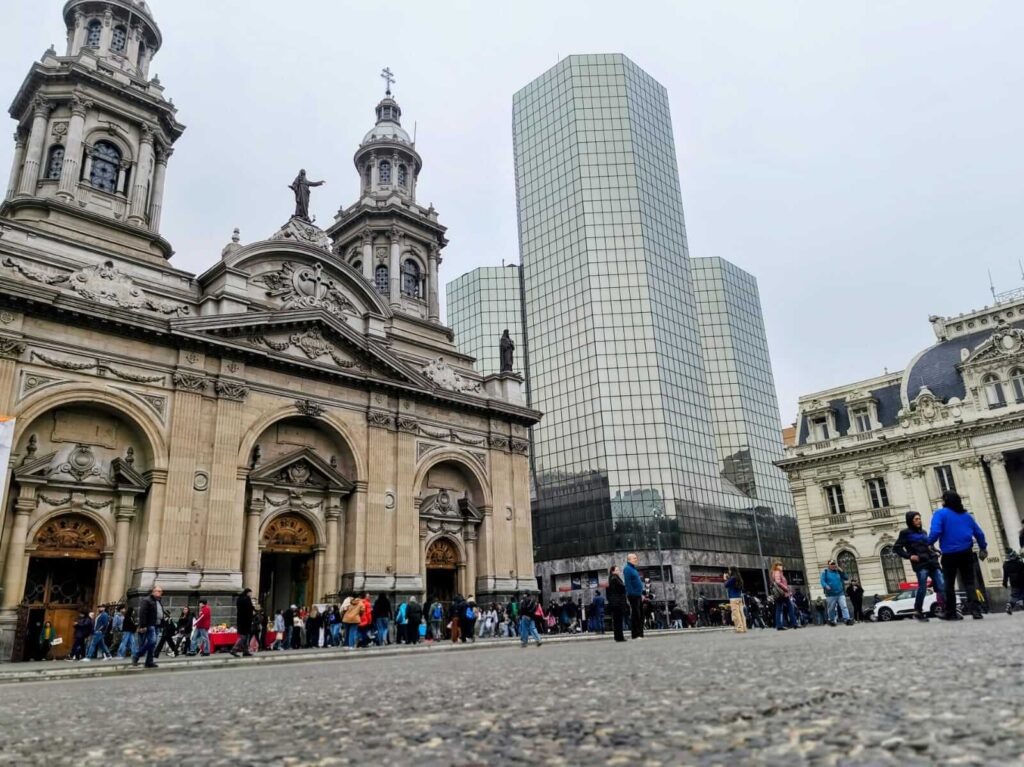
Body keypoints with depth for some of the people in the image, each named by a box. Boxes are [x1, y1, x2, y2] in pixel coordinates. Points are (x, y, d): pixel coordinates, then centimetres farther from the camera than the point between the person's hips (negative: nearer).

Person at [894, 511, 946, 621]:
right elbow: (896, 548, 0)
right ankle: (917, 611, 5)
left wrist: (935, 552, 13)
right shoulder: (906, 533, 4)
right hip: (920, 564, -6)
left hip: (932, 562, 6)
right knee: (922, 588, -7)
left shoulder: (923, 532, 22)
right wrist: (909, 556, -9)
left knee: (942, 586, -5)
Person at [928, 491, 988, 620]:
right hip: (966, 553, 4)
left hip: (949, 555, -4)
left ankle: (951, 613, 8)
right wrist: (983, 548, 29)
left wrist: (928, 543, -2)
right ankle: (975, 609, -9)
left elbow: (935, 532, -19)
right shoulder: (966, 514, 12)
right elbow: (979, 533, 16)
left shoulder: (940, 513, -6)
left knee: (949, 584, 6)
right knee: (969, 582, 8)